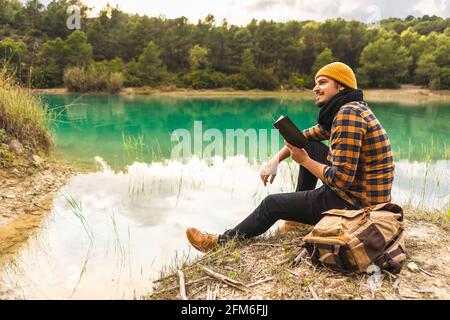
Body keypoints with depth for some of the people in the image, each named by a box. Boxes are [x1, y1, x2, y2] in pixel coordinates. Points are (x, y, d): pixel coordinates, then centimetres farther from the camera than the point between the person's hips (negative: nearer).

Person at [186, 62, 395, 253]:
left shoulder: (348, 114, -22)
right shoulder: (351, 109, 10)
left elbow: (341, 179, -27)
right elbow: (306, 135, 18)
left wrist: (304, 160, -13)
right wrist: (276, 159, 6)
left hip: (355, 203, -9)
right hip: (363, 194, 9)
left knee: (272, 204, -1)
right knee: (308, 145, 16)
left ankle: (223, 242, 20)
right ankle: (298, 217, 20)